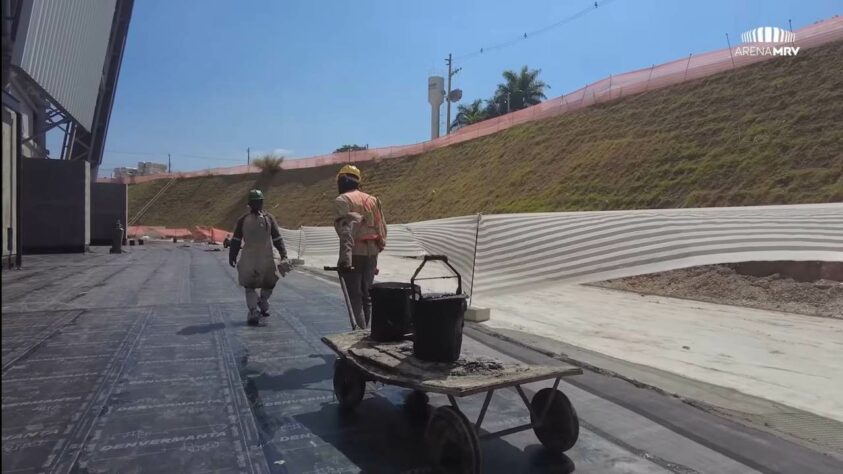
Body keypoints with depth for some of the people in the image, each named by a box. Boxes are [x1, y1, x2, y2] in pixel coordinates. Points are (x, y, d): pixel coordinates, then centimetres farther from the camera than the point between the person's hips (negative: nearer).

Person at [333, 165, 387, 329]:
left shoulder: (342, 200, -6)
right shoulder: (372, 199, 15)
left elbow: (346, 230, -20)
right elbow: (382, 227, 12)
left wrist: (345, 258, -26)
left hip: (355, 254, -6)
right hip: (372, 254, 6)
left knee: (355, 297, 0)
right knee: (367, 295, 16)